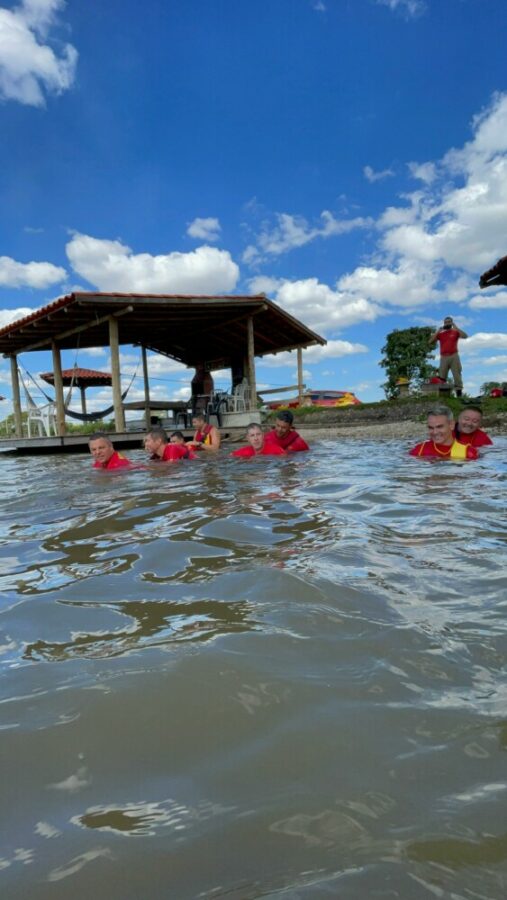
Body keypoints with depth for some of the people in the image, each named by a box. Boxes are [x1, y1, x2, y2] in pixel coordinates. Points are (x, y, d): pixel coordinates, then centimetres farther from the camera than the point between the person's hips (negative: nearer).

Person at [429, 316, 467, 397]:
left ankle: (459, 394, -4)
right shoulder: (440, 334, 15)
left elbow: (465, 336, -8)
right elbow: (431, 341, 5)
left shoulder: (455, 332, 10)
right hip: (443, 357, 2)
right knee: (442, 377, -1)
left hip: (454, 356, -2)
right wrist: (437, 331, 1)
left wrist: (456, 327, -5)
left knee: (457, 375, -4)